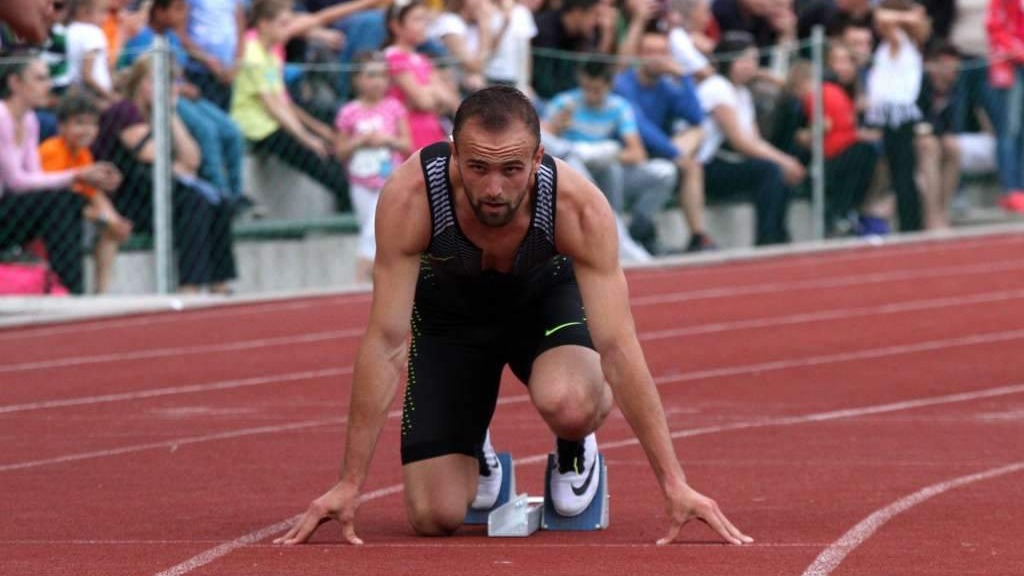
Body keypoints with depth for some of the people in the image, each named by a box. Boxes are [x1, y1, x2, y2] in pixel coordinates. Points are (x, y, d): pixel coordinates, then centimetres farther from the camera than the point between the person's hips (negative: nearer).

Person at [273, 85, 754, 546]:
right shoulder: (410, 197, -36)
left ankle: (575, 449, 2)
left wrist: (674, 484, -35)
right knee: (435, 517, -11)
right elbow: (386, 343, -31)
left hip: (546, 297, -1)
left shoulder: (580, 207, -36)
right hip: (449, 312, 1)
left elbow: (617, 347, -32)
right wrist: (349, 485, -32)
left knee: (567, 405, -36)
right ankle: (472, 452, 26)